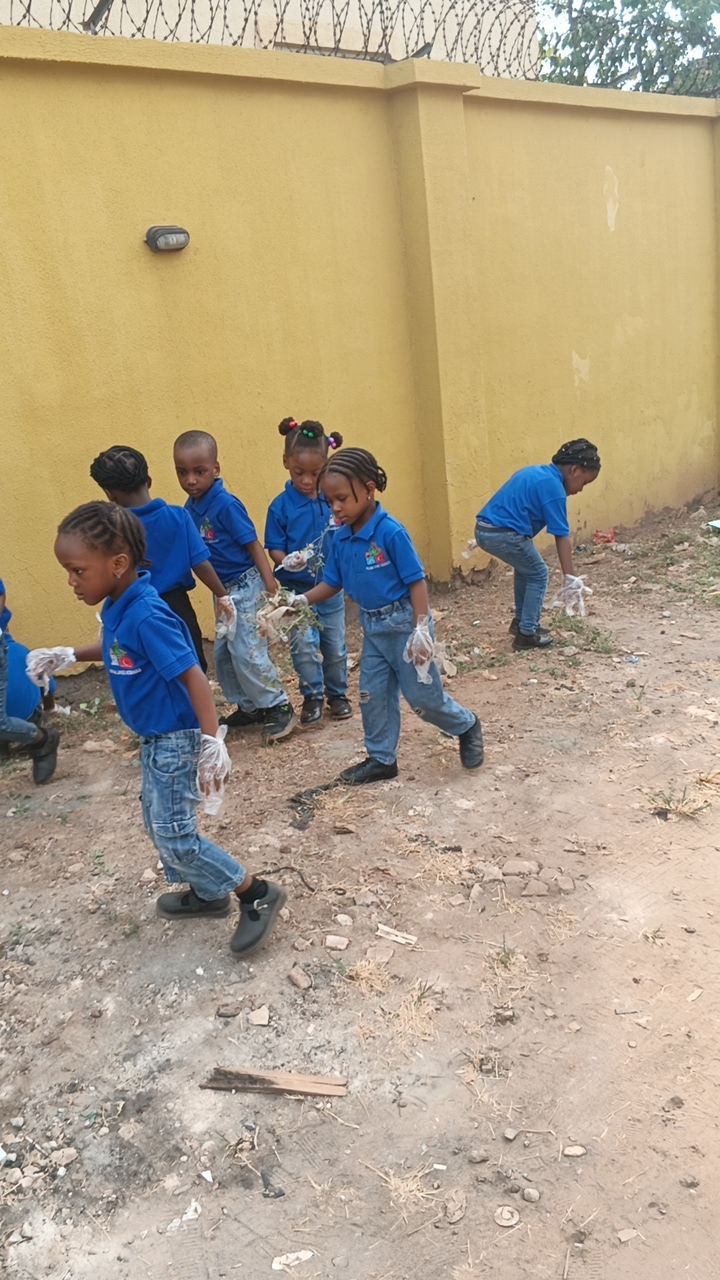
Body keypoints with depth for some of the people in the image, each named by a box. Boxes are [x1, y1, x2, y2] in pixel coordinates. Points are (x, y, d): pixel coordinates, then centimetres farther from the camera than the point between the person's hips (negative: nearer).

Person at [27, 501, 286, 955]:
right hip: (155, 737, 10)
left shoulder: (147, 616, -29)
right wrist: (70, 655, 13)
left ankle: (258, 894, 12)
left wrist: (213, 742, -36)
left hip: (176, 738, -10)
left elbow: (193, 676, -31)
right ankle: (208, 895, 38)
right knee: (158, 820, 21)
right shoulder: (119, 607, -1)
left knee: (176, 836, -3)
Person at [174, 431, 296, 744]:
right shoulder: (191, 507, 2)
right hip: (224, 591, 8)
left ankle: (280, 708, 7)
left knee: (247, 652, -9)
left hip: (246, 586, -8)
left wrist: (271, 589, -21)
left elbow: (254, 545, -18)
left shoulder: (226, 504, -19)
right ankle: (250, 707, 27)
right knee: (223, 653, 12)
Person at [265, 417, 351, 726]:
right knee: (303, 645, -6)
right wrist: (288, 560, -28)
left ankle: (337, 693, 32)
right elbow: (274, 548, -8)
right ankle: (312, 695, 16)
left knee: (335, 646, 13)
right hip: (297, 590, -2)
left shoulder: (333, 500, -6)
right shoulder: (281, 506, -11)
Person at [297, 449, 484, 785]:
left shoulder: (390, 533, -22)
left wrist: (421, 628, -25)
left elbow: (417, 581, -20)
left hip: (403, 622, -7)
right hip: (372, 625, 7)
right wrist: (300, 601, -5)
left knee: (422, 694, 2)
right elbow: (331, 583, 9)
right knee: (372, 694, 11)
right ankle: (382, 758, 27)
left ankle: (467, 726, 29)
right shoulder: (341, 538, -1)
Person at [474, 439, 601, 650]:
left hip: (484, 529, 9)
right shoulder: (553, 487, -9)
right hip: (503, 534, -9)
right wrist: (570, 578, -13)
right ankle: (526, 633, 11)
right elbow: (562, 537, -13)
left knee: (525, 568, 28)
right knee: (538, 575, 9)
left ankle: (521, 620, 35)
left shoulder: (536, 473, 19)